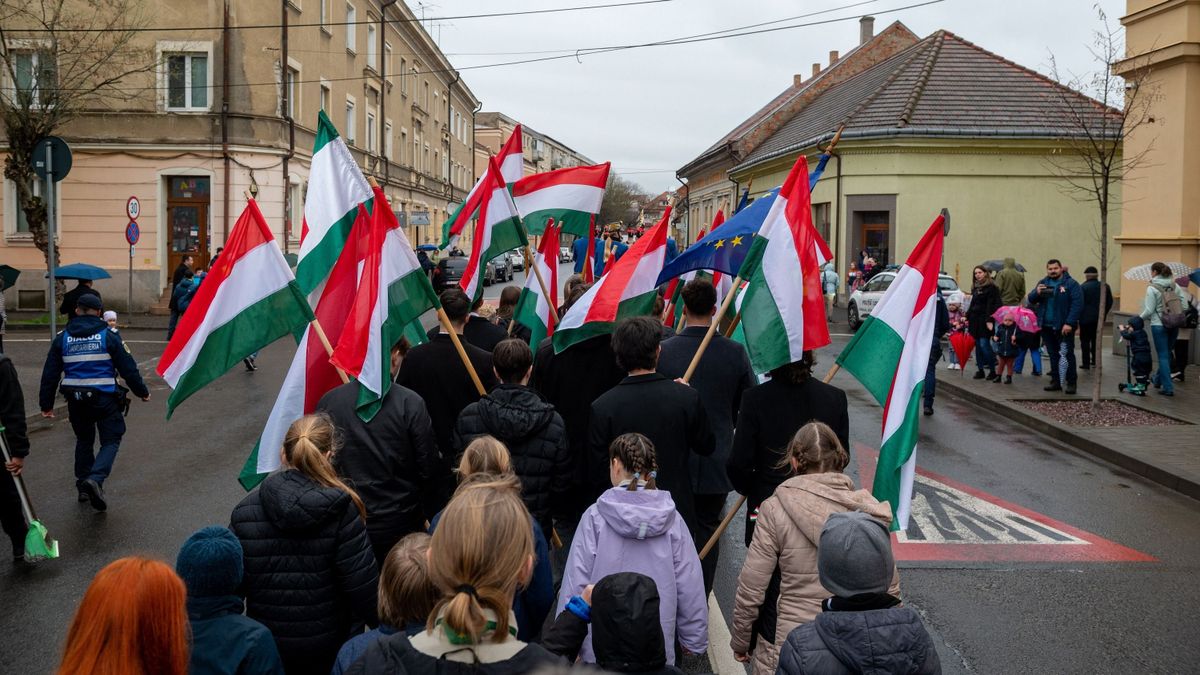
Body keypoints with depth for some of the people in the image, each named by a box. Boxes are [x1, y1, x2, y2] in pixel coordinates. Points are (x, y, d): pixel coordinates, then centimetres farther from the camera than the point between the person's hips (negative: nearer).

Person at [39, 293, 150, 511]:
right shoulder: (108, 336, -5)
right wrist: (142, 391, 9)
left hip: (75, 400, 4)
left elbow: (50, 374, 8)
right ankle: (95, 479, -21)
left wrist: (46, 404, 14)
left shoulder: (62, 338, 6)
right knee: (111, 440, 3)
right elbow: (128, 368, -3)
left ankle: (83, 486, 23)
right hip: (104, 398, -4)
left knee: (83, 440, 21)